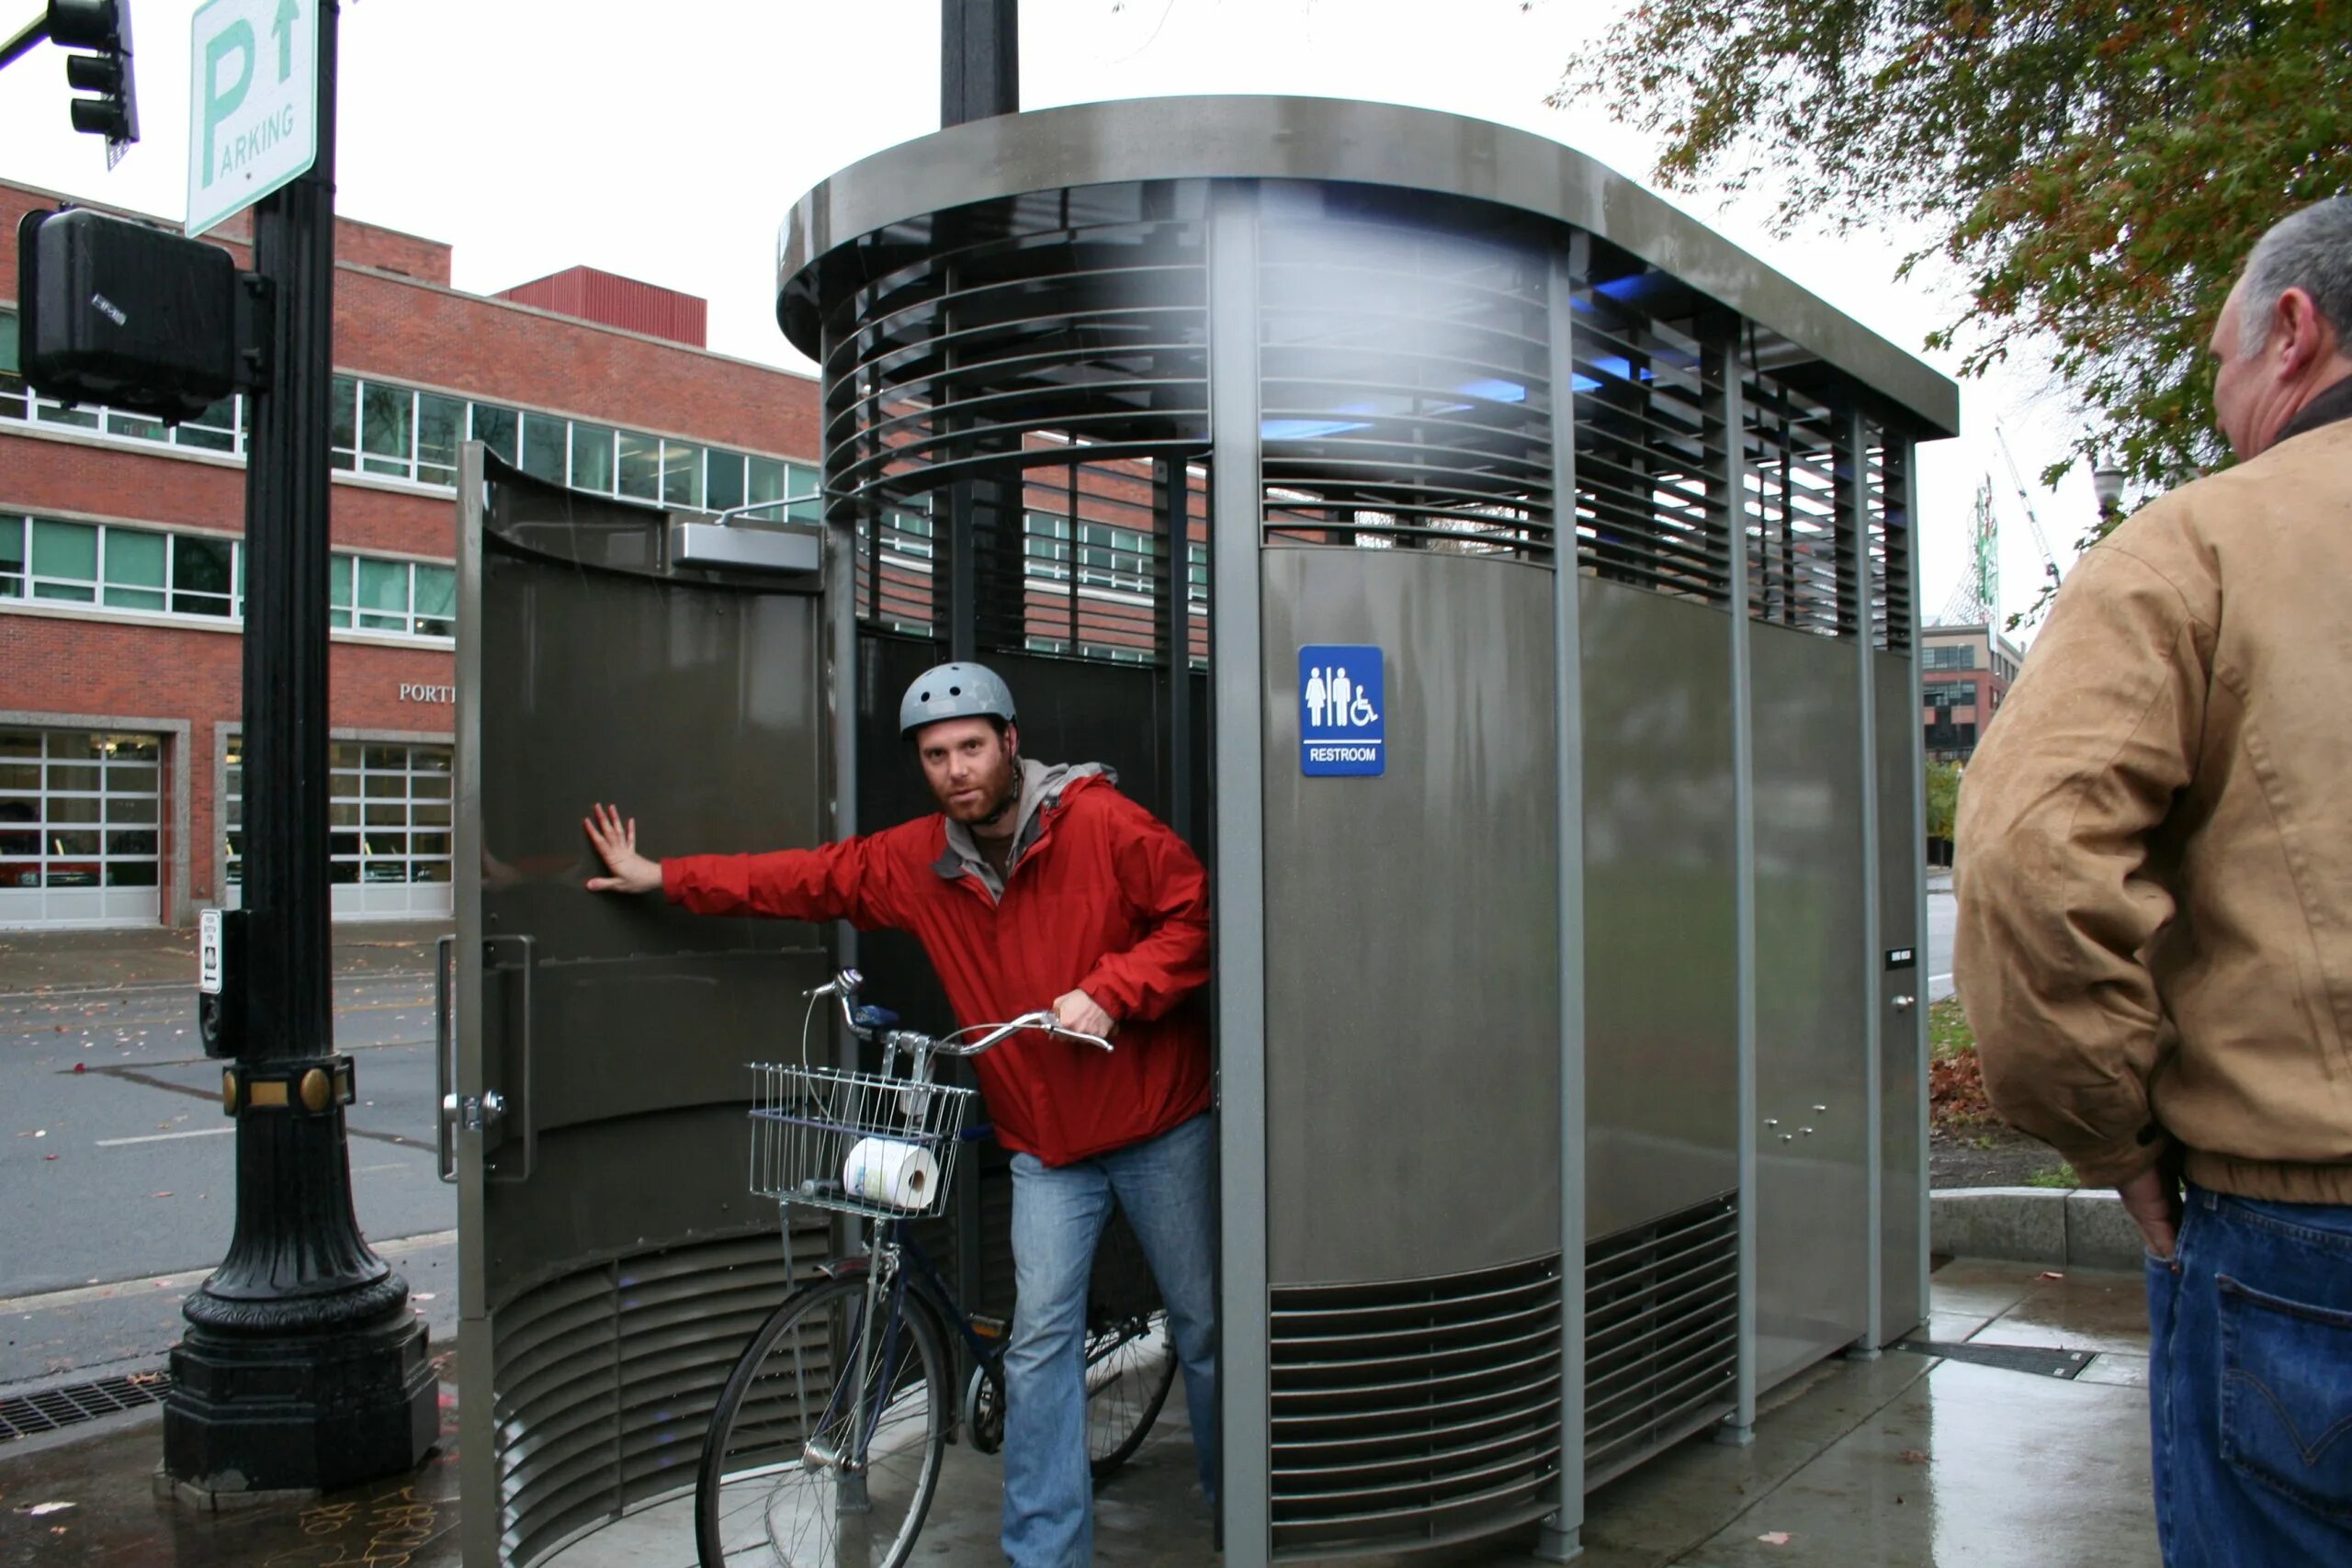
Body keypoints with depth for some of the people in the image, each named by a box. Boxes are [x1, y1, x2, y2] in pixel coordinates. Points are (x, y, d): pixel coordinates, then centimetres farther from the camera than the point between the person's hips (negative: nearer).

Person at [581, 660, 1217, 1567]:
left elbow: (1197, 916, -13)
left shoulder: (1101, 822, -14)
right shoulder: (916, 862, 0)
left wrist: (1109, 992, -23)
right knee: (1040, 1340, 0)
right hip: (1047, 1143, 3)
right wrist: (662, 877, 12)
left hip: (1159, 1126, -3)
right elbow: (810, 879, 9)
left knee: (1202, 1324, 10)